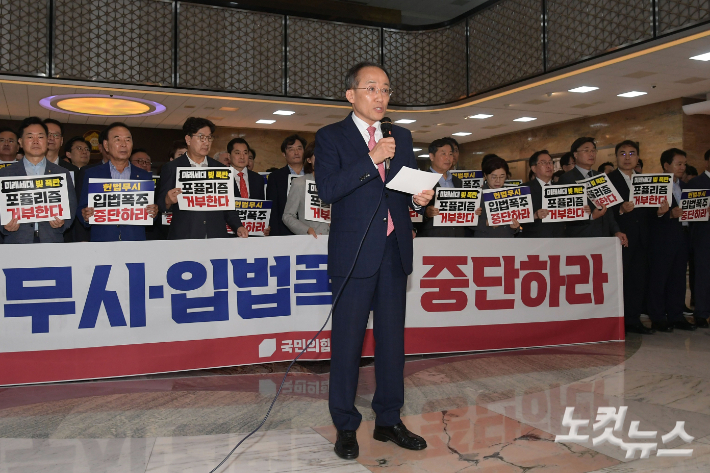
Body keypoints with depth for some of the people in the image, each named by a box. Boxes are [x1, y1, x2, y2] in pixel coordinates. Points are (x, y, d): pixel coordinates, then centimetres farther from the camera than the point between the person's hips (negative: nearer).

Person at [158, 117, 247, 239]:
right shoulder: (171, 168, 7)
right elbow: (161, 205, 3)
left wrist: (238, 226, 3)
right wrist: (168, 201, -19)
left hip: (217, 238, 2)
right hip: (183, 238, -2)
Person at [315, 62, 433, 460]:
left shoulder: (402, 137, 15)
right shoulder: (331, 137, 0)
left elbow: (409, 188, 17)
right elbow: (327, 190, -14)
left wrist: (420, 198, -5)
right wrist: (372, 159, -17)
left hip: (395, 251, 5)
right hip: (354, 254, -5)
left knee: (393, 338, 10)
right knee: (347, 342, 2)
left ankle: (389, 420, 24)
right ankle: (346, 427, 15)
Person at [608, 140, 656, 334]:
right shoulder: (608, 179, -4)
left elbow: (647, 211, 15)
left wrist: (658, 211, -6)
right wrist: (620, 210, -28)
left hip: (640, 238, 6)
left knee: (639, 279, 9)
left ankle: (633, 320, 18)